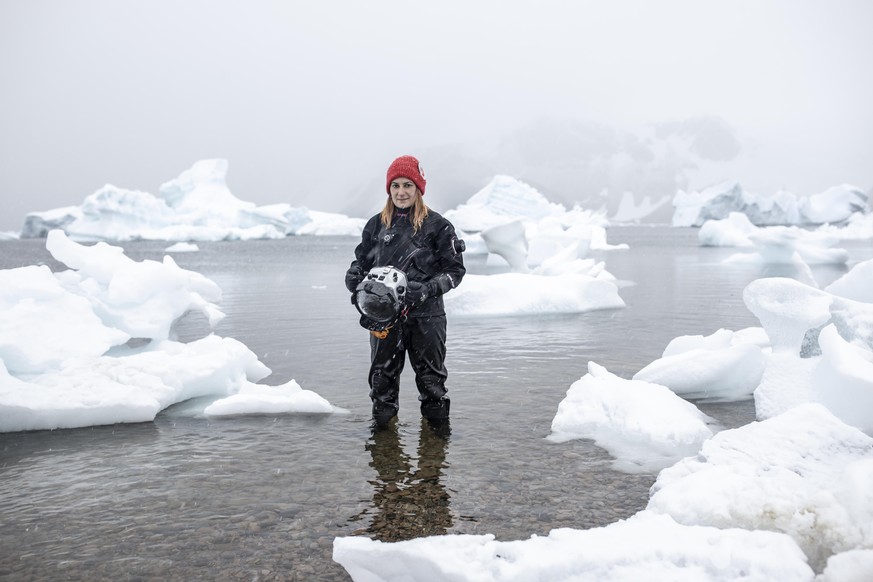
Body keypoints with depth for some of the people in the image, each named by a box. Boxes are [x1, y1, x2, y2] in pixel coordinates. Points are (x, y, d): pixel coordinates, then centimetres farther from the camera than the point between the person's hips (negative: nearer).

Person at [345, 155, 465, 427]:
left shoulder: (437, 225, -3)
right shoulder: (376, 225, 8)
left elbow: (455, 269, -3)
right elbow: (362, 260, 17)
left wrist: (427, 289, -18)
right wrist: (354, 276, -6)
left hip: (425, 315, -3)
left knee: (431, 374, 9)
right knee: (382, 373, 12)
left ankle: (437, 421, 28)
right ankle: (382, 419, 31)